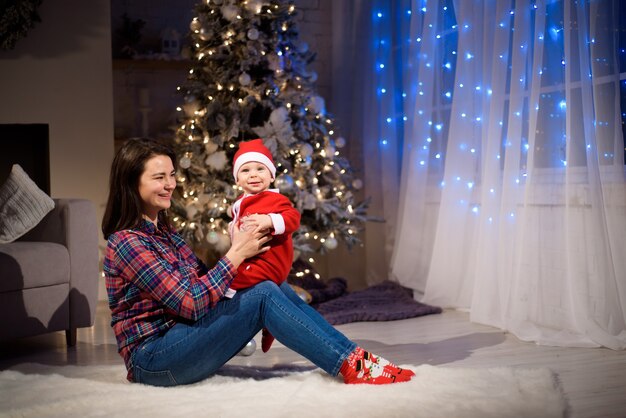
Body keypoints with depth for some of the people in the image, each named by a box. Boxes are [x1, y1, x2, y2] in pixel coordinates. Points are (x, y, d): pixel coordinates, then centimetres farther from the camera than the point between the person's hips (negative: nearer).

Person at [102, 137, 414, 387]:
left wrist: (234, 249, -6)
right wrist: (236, 254, -14)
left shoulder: (162, 231, 15)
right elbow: (190, 303, -21)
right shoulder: (127, 242, -15)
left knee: (279, 290, -4)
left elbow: (202, 283, 9)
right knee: (264, 296, -20)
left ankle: (354, 356, -7)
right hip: (154, 358, -9)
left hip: (180, 334, 9)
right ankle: (351, 366, -18)